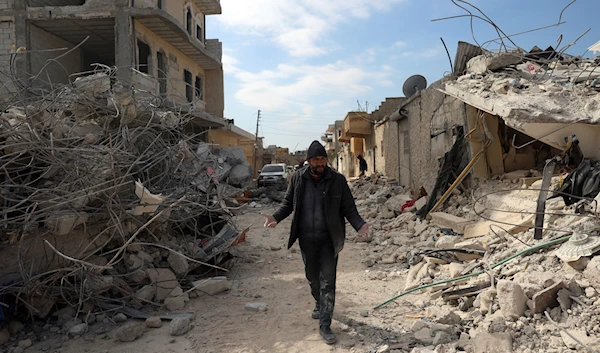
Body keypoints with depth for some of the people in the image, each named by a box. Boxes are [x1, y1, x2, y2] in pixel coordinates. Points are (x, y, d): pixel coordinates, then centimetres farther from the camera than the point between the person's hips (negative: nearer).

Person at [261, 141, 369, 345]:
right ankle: (319, 305, 47)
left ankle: (325, 325, 7)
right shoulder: (297, 179, -2)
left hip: (328, 238, -2)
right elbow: (288, 203, 7)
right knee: (312, 276, 19)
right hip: (306, 238, 3)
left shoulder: (337, 180, -8)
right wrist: (276, 217, -10)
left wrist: (360, 225, -22)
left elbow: (349, 208, -5)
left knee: (327, 280, -3)